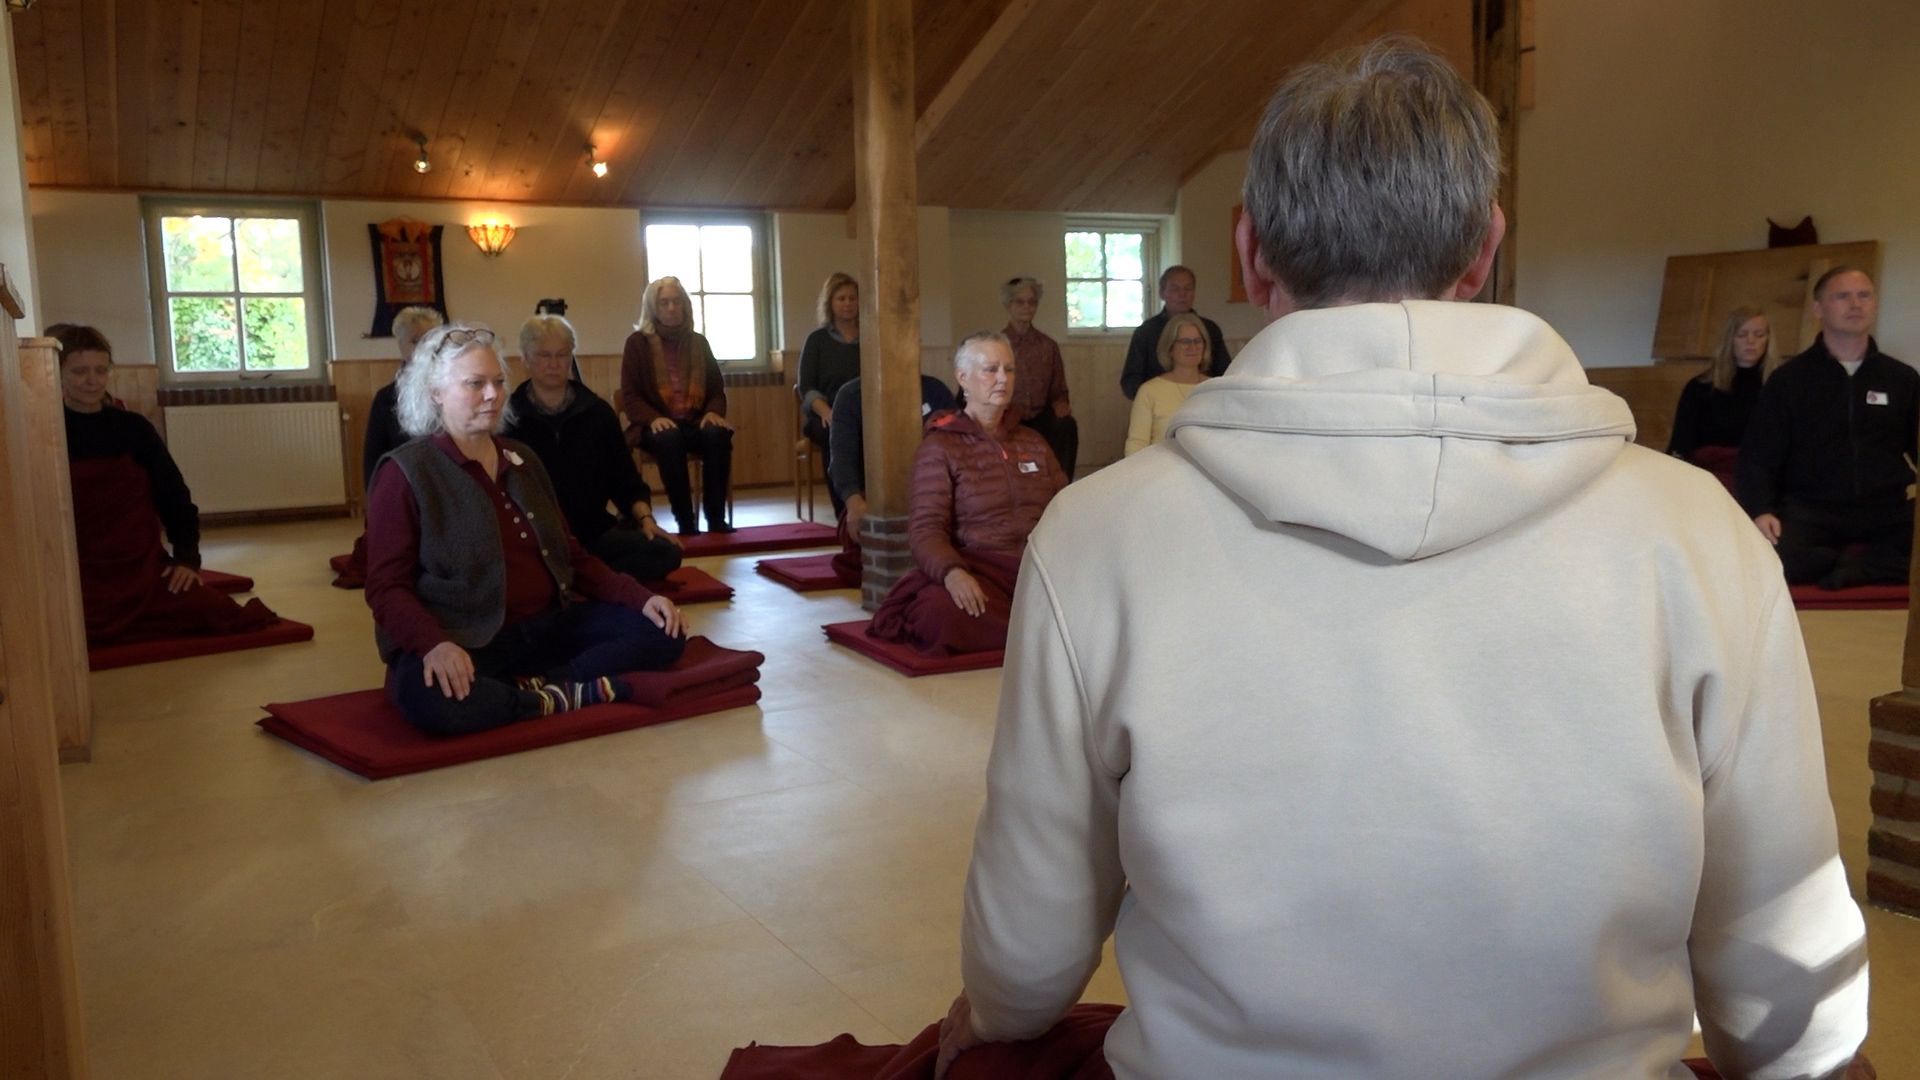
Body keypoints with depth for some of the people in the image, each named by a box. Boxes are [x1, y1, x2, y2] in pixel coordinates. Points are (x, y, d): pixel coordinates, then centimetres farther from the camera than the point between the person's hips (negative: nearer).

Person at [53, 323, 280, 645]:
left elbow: (174, 494, 11)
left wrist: (187, 556, -1)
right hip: (78, 578, -3)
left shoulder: (133, 427, 8)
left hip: (147, 570, 3)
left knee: (219, 614, -19)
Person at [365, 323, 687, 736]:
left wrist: (641, 597, 3)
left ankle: (534, 686, -21)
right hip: (464, 644, -6)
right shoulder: (406, 472, -4)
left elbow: (570, 556, 19)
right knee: (429, 697, -39)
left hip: (545, 627, 7)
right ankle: (568, 695, -23)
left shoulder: (521, 459, 15)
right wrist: (434, 644, -31)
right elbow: (387, 586, -10)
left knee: (660, 630, -9)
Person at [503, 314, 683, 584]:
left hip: (592, 531, 4)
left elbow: (625, 479, 13)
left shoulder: (597, 411, 12)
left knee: (664, 552, -23)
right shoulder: (509, 419, 4)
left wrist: (645, 518, -6)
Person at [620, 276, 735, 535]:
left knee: (718, 434, -32)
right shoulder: (638, 342, 6)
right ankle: (685, 521, -34)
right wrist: (653, 418, -21)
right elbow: (629, 396, 0)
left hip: (695, 423, 3)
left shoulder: (698, 342, 15)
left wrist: (713, 412, -10)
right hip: (656, 426, -2)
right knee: (668, 439, -38)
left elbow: (717, 389, 15)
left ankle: (716, 517, -28)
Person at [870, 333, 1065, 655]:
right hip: (978, 567, -4)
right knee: (944, 612, -38)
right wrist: (952, 571, -28)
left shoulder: (1033, 441, 21)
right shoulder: (939, 447, 5)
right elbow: (926, 529, -6)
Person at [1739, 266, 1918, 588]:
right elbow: (1758, 456, 4)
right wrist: (1761, 511, -14)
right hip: (1811, 511, -2)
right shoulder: (1789, 379, 8)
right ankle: (1869, 561, -16)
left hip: (1886, 512, 2)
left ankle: (1851, 564, -17)